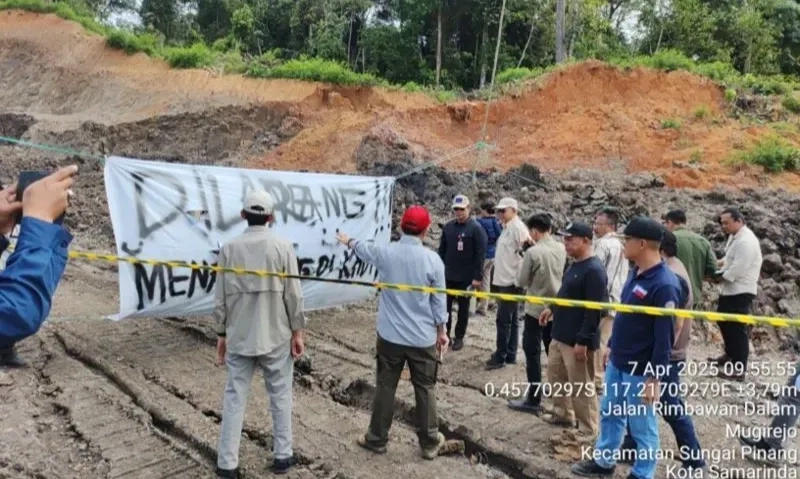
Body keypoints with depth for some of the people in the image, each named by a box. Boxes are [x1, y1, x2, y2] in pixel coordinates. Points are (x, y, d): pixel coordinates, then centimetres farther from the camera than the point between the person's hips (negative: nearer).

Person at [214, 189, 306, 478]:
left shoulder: (229, 249, -4)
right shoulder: (282, 247, -9)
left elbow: (221, 298, 0)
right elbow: (293, 295, -8)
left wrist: (222, 334, 11)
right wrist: (297, 331, 2)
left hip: (239, 337, 2)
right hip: (276, 336, -1)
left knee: (234, 398, 11)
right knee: (280, 395, 13)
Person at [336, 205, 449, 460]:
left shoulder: (385, 252, -8)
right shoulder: (433, 259, -12)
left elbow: (363, 248, 16)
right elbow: (439, 301, -5)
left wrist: (348, 241, 39)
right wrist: (441, 331, 10)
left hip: (390, 336, 1)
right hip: (423, 338, -1)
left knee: (385, 387, 14)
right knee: (425, 389, 13)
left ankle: (377, 439, 27)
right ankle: (430, 442, 25)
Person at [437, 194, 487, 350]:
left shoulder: (476, 229, -9)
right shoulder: (448, 227, 5)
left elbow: (480, 255, -12)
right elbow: (442, 250, 11)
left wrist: (477, 277, -15)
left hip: (466, 278, -4)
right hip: (447, 276, 4)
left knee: (463, 308, 10)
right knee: (445, 306, 9)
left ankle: (459, 337, 21)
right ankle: (445, 334, 23)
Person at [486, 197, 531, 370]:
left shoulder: (518, 227, -14)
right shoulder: (507, 228, 14)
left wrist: (519, 280, -19)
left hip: (511, 282, -10)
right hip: (504, 281, 10)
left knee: (503, 320, -4)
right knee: (511, 320, 14)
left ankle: (500, 356, 4)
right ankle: (510, 355, 22)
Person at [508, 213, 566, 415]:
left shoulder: (533, 252, -19)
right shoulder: (562, 249, -2)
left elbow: (521, 281, -10)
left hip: (536, 309, -6)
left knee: (533, 353, 2)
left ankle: (534, 400, 6)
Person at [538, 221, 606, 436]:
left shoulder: (594, 270, -21)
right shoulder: (574, 264, 9)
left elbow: (594, 310, -23)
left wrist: (583, 341, -23)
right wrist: (552, 308, 16)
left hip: (578, 340, -10)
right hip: (560, 336, 10)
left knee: (581, 387, 3)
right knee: (555, 376, 21)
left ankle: (587, 430, 17)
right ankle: (563, 414, 38)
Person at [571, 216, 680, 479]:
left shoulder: (664, 284, -23)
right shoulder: (635, 272, 4)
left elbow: (664, 338, -21)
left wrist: (654, 379, -18)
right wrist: (611, 346, 20)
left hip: (640, 371, -9)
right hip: (616, 363, 9)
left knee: (642, 426, 9)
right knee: (609, 415, 21)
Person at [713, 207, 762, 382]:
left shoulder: (746, 241, -22)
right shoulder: (735, 237, 10)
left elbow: (737, 269, -25)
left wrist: (718, 277, -12)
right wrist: (720, 263, 4)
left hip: (740, 291, -11)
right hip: (730, 289, 11)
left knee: (737, 328, -4)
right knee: (724, 322, 22)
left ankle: (739, 369, 5)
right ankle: (730, 355, 40)